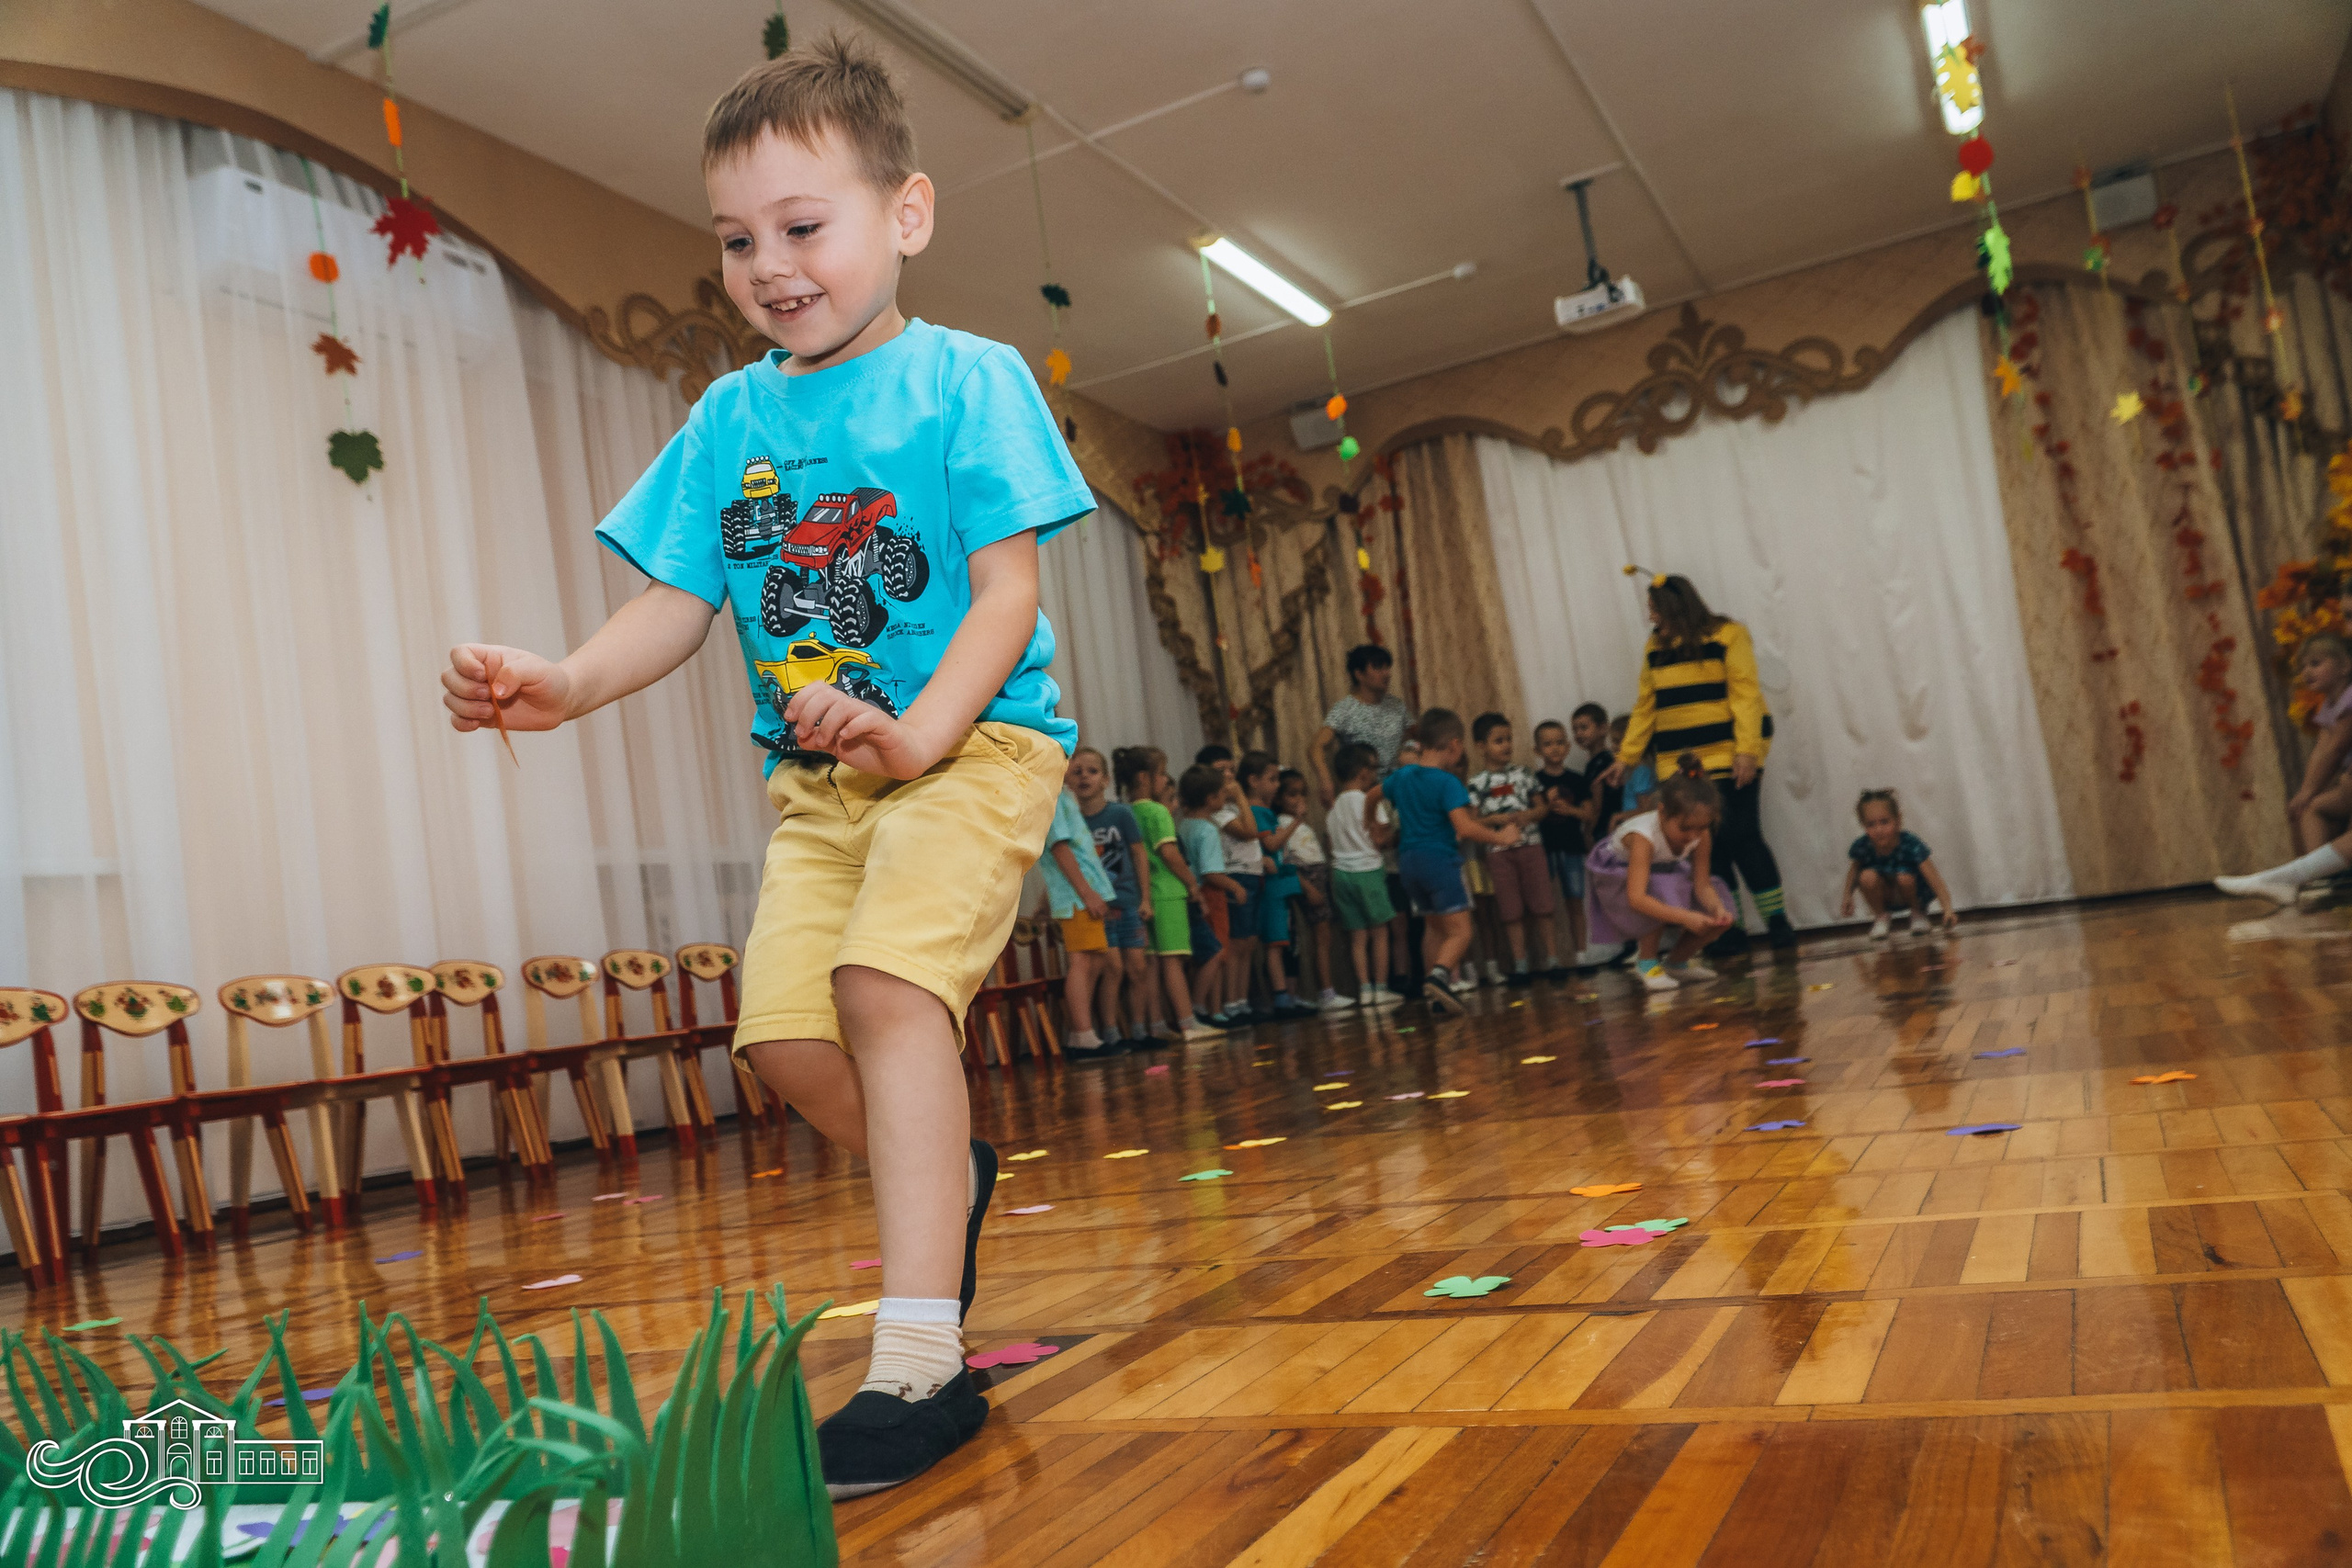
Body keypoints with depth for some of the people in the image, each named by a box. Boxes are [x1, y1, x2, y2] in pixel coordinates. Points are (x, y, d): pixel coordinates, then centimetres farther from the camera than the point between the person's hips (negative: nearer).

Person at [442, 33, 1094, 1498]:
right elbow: (681, 600, 6)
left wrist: (923, 730, -26)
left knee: (887, 984, -25)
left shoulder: (966, 378, -3)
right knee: (785, 1031, -3)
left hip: (974, 739, -5)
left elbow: (1009, 584, -11)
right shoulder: (729, 417, 11)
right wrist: (570, 682, -14)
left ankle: (919, 1365, -21)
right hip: (815, 771, 6)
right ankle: (949, 1172, 28)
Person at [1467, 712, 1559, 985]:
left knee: (1541, 905, 2)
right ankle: (1520, 963, 10)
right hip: (1498, 851, -2)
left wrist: (1528, 815, -10)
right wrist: (1495, 820, -18)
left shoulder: (1522, 774, 7)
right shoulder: (1477, 783, 0)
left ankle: (1550, 959, 12)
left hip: (1530, 845, 2)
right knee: (1511, 911, 3)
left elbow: (1542, 807, 10)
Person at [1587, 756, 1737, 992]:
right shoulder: (1643, 835, -40)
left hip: (1667, 876, 6)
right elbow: (1636, 898, -50)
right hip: (1616, 879, -6)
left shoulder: (1702, 835, -22)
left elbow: (1702, 884, -17)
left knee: (1719, 917, -13)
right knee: (1662, 897, -39)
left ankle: (1677, 961, 13)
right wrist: (1685, 917, -59)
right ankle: (1646, 963, -15)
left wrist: (1718, 909, -39)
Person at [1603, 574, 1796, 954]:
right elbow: (1645, 707, 13)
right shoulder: (1656, 649, 12)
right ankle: (1730, 929, 7)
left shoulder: (1727, 636, -3)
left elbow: (1746, 695, -10)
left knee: (1742, 837, -8)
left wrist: (1748, 750, -19)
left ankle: (1778, 921, 2)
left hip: (1727, 758, -5)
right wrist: (1627, 757, 8)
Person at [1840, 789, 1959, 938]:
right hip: (1883, 895, 2)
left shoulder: (1910, 846, -30)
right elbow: (1854, 869, 3)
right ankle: (1879, 917, 0)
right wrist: (1847, 896, -8)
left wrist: (1948, 910, -42)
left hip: (1912, 893, -2)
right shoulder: (1861, 847, -21)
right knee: (1868, 876, -29)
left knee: (1904, 878, -34)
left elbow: (1935, 881, -32)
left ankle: (1918, 912, 1)